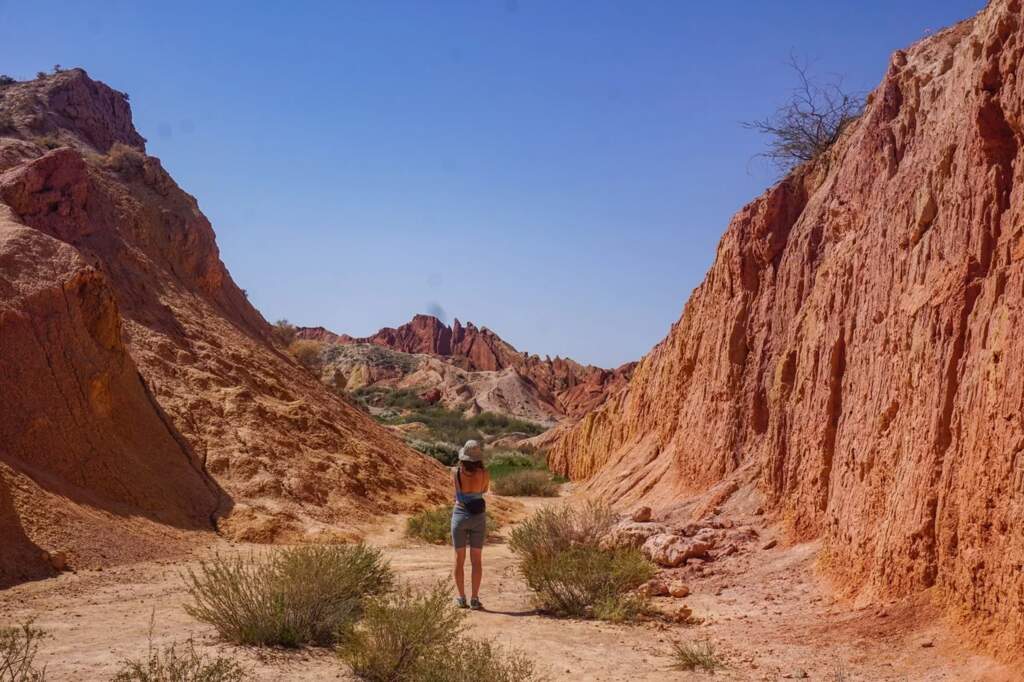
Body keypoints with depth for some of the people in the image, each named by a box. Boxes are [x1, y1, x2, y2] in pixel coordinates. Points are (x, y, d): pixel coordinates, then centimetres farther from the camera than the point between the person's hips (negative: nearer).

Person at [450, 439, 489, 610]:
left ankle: (461, 598, 12)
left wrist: (462, 464, 13)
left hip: (459, 515, 0)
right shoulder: (484, 474, -11)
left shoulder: (455, 471, -11)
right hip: (478, 517, 0)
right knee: (476, 559, 7)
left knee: (459, 558, 10)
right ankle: (475, 599, 4)